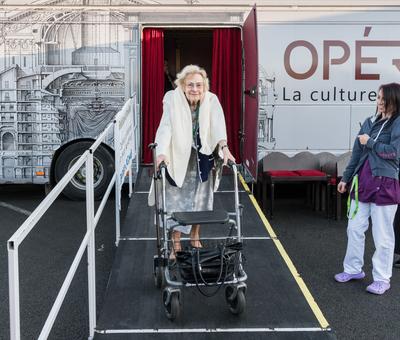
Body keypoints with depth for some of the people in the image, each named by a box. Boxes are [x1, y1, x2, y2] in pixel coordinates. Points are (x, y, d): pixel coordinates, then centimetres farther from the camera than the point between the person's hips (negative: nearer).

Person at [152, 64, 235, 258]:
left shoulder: (211, 101, -17)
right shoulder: (172, 99, -22)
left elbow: (217, 124, -32)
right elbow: (166, 126, -33)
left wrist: (224, 147, -50)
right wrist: (162, 153, -48)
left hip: (201, 156, 2)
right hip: (177, 155, -2)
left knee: (200, 197, 12)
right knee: (176, 199, 1)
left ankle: (195, 238, 32)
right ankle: (176, 244, 12)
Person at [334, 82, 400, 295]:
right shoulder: (370, 122, 13)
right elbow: (357, 153, 16)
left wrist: (370, 142, -10)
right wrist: (346, 178, 16)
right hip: (362, 182, 7)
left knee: (382, 235, 1)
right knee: (354, 228, 12)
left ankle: (382, 279, 11)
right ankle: (353, 269, 26)